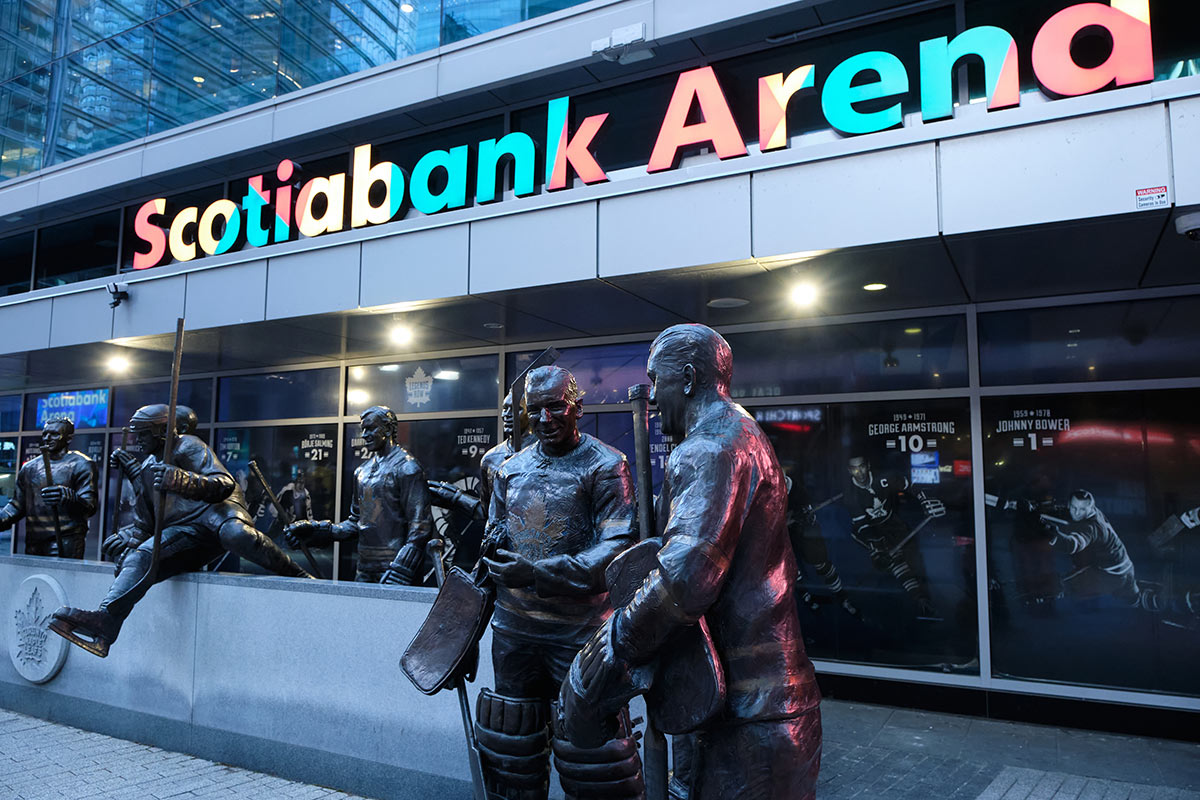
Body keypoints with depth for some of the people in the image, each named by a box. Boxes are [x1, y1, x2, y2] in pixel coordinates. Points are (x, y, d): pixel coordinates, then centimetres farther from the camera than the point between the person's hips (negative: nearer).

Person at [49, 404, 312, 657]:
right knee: (140, 556, -23)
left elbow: (225, 484, -12)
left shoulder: (187, 447, 6)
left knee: (234, 533, -42)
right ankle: (105, 622, -41)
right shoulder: (147, 469, 29)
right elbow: (143, 523, 34)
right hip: (182, 533, 6)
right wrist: (129, 538, 9)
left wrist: (183, 481, -30)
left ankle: (301, 579, -37)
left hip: (213, 511, -6)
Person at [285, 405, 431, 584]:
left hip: (395, 565, -7)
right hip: (365, 568, 7)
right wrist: (317, 530, 8)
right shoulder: (362, 471, 16)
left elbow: (420, 525, -15)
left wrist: (401, 568, -23)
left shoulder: (406, 468, -9)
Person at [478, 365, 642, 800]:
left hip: (579, 629, -5)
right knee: (512, 737, 17)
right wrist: (494, 542, -3)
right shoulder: (511, 469, 10)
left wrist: (540, 573, -26)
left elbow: (619, 546, -18)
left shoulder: (605, 466, -9)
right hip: (514, 628, 6)